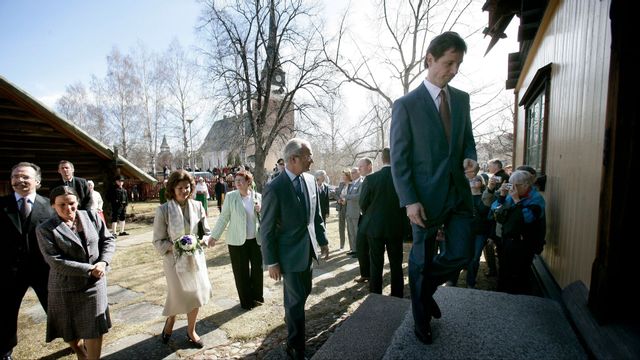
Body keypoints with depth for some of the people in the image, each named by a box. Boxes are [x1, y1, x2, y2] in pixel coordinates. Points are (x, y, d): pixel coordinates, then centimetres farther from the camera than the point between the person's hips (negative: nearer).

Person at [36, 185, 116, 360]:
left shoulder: (91, 216, -1)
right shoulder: (45, 229, -10)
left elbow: (108, 239, 2)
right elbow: (55, 261, -17)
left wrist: (103, 262, -14)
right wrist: (89, 269, -20)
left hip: (94, 284, 1)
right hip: (65, 287, -1)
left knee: (95, 329, 4)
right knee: (70, 331, 17)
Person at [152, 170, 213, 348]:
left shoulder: (197, 206, -5)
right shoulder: (163, 210, -12)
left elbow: (207, 233, 3)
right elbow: (158, 242, -7)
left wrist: (200, 242, -16)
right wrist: (175, 247, -22)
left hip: (195, 258, 3)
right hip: (174, 259, -2)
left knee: (195, 295, 11)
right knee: (177, 296, 9)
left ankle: (191, 331, 36)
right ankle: (170, 321, 45)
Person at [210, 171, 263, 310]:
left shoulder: (258, 197, 1)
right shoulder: (230, 196, -4)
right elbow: (223, 217, 0)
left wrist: (261, 211, -13)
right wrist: (214, 236, -1)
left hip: (256, 240, 2)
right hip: (237, 241, -2)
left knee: (257, 268, 12)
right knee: (241, 271, 7)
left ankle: (257, 297, 33)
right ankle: (246, 301, 25)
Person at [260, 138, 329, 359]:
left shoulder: (310, 180, -1)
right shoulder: (275, 188, -20)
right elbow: (266, 229, -14)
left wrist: (322, 241, 11)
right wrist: (271, 262, -11)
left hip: (309, 249, 6)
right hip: (291, 252, -6)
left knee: (304, 292, 22)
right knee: (296, 299, 6)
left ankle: (291, 317, 54)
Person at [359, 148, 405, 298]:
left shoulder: (371, 179, -13)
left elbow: (363, 204, -4)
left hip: (375, 227, -1)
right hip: (396, 227, 1)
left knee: (376, 264, 11)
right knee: (396, 264, 14)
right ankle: (397, 296, 23)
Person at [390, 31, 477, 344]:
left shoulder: (462, 99, 9)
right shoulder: (406, 104, -8)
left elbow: (468, 140, 19)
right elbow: (399, 158, -10)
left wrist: (471, 160, -4)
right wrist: (409, 201, -17)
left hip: (459, 192, 5)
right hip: (426, 196, -5)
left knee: (461, 254, 5)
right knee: (421, 261, 10)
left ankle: (426, 287, 37)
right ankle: (421, 321, 34)